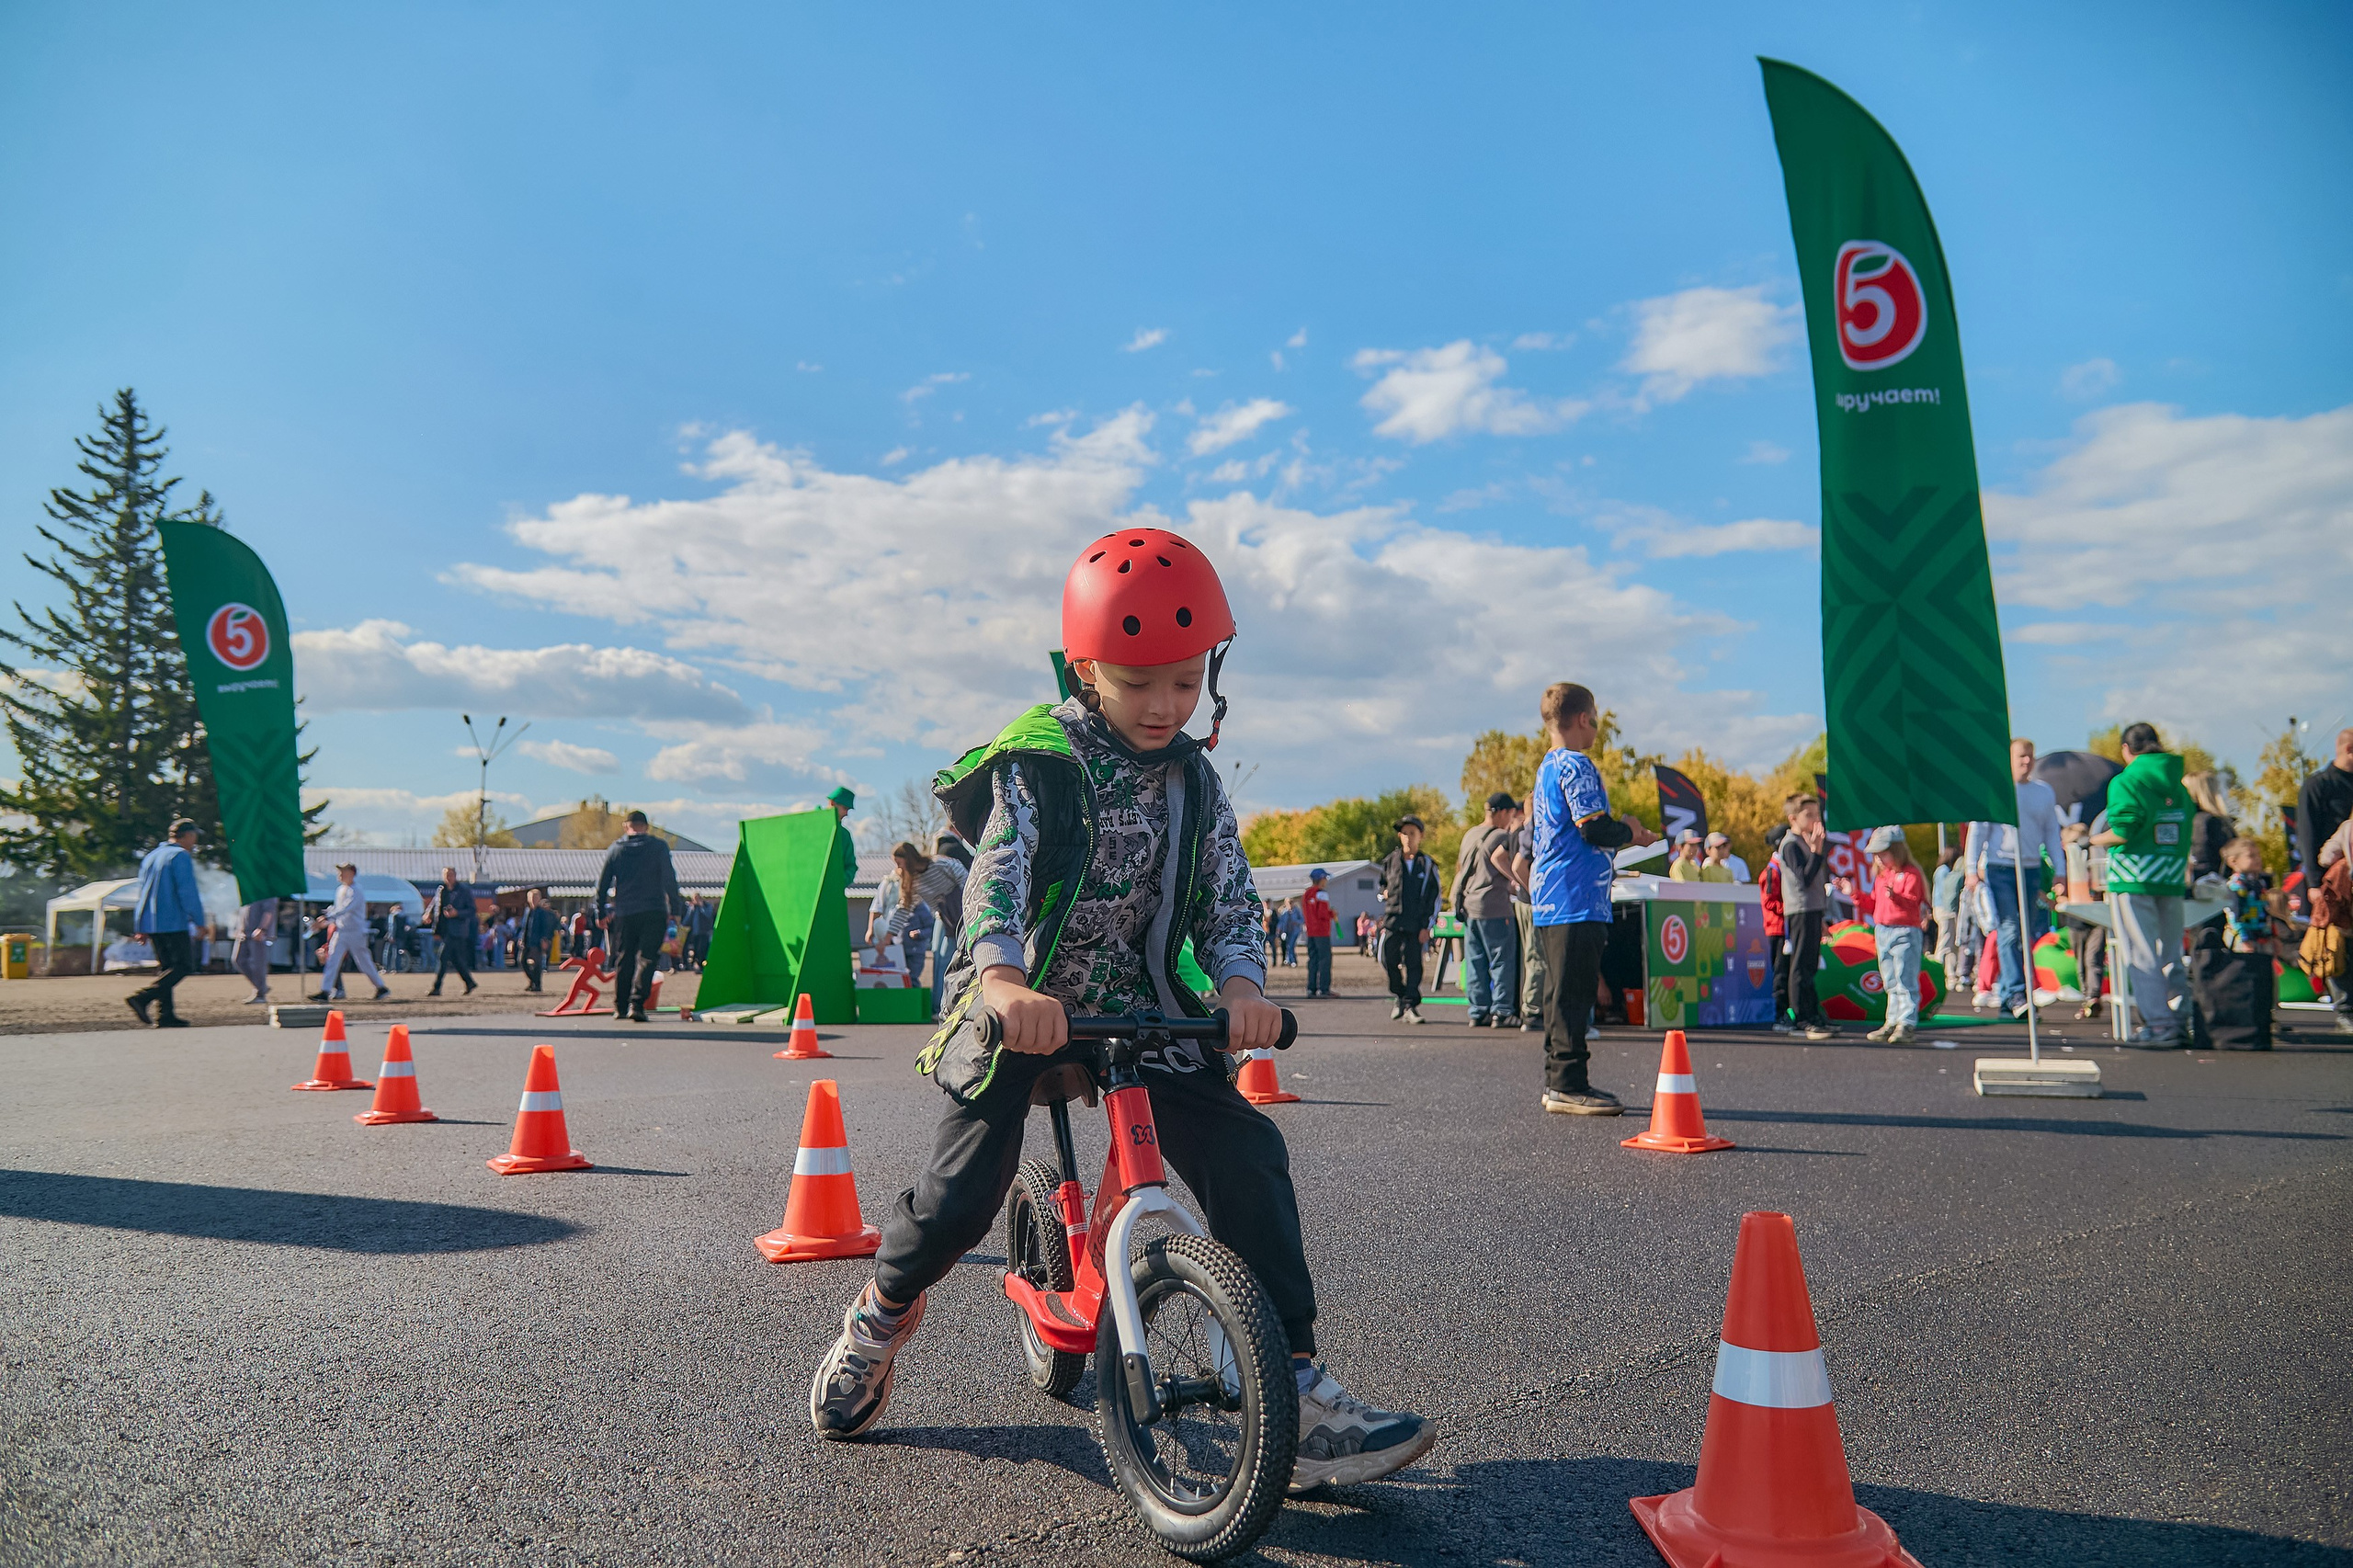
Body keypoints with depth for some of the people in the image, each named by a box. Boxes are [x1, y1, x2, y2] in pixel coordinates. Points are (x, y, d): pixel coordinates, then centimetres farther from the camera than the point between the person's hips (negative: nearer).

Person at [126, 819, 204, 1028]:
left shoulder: (150, 856, 20)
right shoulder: (181, 856, -8)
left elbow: (143, 891, 23)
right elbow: (188, 892, -15)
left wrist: (142, 928, 25)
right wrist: (199, 921, -12)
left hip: (150, 923, 9)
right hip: (172, 923, -9)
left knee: (165, 967, 11)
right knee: (181, 967, -6)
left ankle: (165, 1015, 7)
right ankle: (141, 998, -20)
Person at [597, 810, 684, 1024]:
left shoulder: (615, 849, 8)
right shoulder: (659, 846, 1)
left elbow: (602, 883, 9)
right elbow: (669, 880, -4)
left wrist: (601, 913, 17)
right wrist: (674, 908, -1)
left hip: (624, 913, 3)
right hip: (654, 912, -3)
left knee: (623, 959, 14)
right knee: (646, 958, -4)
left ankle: (620, 1007, 20)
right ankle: (636, 1004, -18)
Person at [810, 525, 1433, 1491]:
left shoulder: (1192, 779, 4)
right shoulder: (1036, 762, -11)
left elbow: (1227, 897, -1)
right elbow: (998, 876, -25)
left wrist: (1239, 982, -24)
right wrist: (1001, 978, -46)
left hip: (1140, 1009, 4)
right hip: (1021, 1006, -3)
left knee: (1246, 1153, -14)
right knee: (965, 1189, -10)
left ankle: (1294, 1393, -6)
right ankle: (881, 1313, 26)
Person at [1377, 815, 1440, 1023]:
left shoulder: (1427, 864, 4)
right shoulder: (1390, 861, 10)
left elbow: (1435, 897, 4)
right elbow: (1381, 884, 28)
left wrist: (1427, 926, -3)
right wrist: (1384, 893, 5)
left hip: (1416, 924, -2)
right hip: (1392, 920, 2)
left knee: (1413, 963, -1)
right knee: (1388, 959, -5)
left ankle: (1411, 1005, 4)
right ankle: (1399, 995, 17)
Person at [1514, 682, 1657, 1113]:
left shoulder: (1547, 767, 19)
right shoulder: (1577, 766, -10)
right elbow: (1594, 828, -18)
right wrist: (1631, 831, 1)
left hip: (1549, 902, 10)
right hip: (1577, 900, -10)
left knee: (1563, 993, 12)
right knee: (1573, 994, -8)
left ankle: (1558, 1084, 17)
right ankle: (1568, 1085, -6)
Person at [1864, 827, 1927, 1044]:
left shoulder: (1910, 874, -9)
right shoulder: (1880, 875, 17)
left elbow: (1912, 902, -21)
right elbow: (1873, 904, 22)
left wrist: (1894, 896, -37)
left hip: (1905, 931, -8)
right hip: (1882, 931, 8)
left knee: (1905, 980, -9)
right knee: (1890, 982, 13)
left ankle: (1906, 1024, -8)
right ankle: (1892, 1022, 20)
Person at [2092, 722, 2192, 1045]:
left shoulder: (2125, 782, -9)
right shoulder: (2177, 785, 11)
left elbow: (2122, 832, -18)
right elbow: (2186, 835, 11)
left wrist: (2096, 839, 0)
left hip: (2134, 877, -6)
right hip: (2172, 879, 6)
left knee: (2141, 954, -3)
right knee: (2170, 954, 14)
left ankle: (2158, 1024, -5)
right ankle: (2178, 1020, 16)